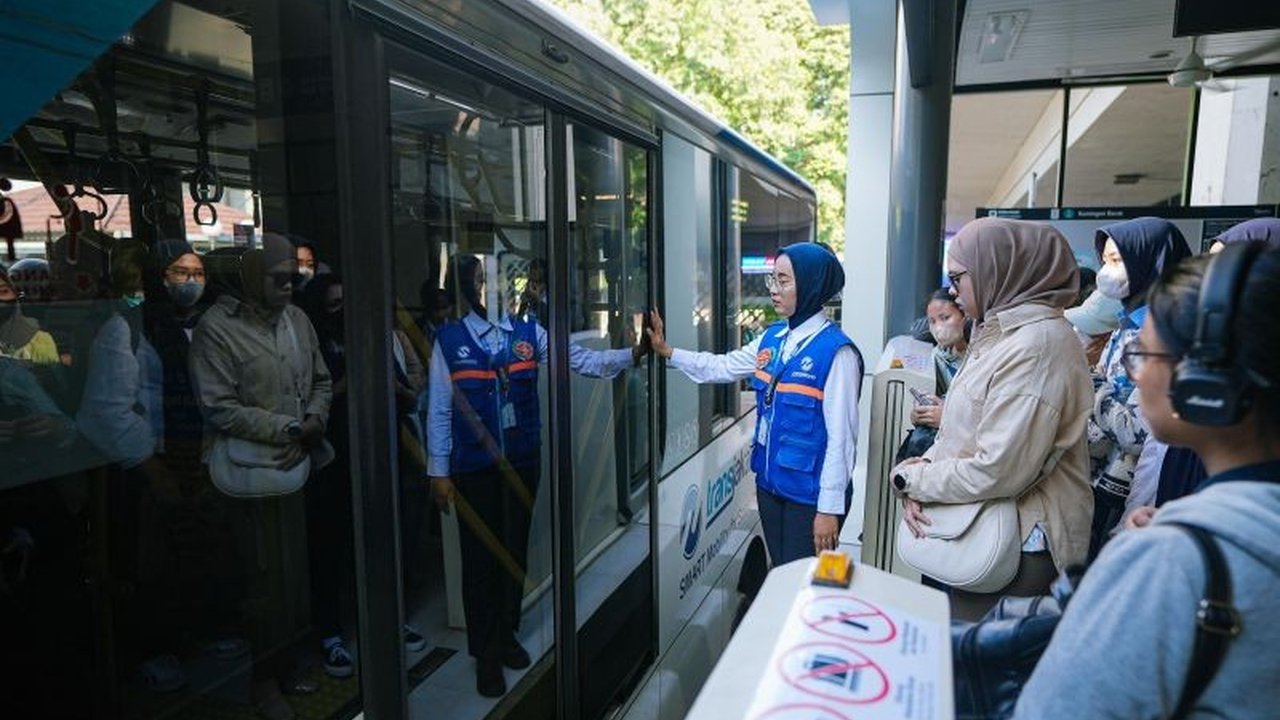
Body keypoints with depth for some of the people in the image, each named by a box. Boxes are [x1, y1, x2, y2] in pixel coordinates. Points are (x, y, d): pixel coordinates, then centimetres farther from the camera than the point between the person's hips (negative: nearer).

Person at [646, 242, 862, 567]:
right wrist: (666, 351, 7)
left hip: (810, 493, -7)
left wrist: (830, 507, -17)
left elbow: (841, 435, -18)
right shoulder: (772, 337, 4)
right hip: (770, 481, 7)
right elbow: (721, 367, 14)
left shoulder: (836, 351, -18)